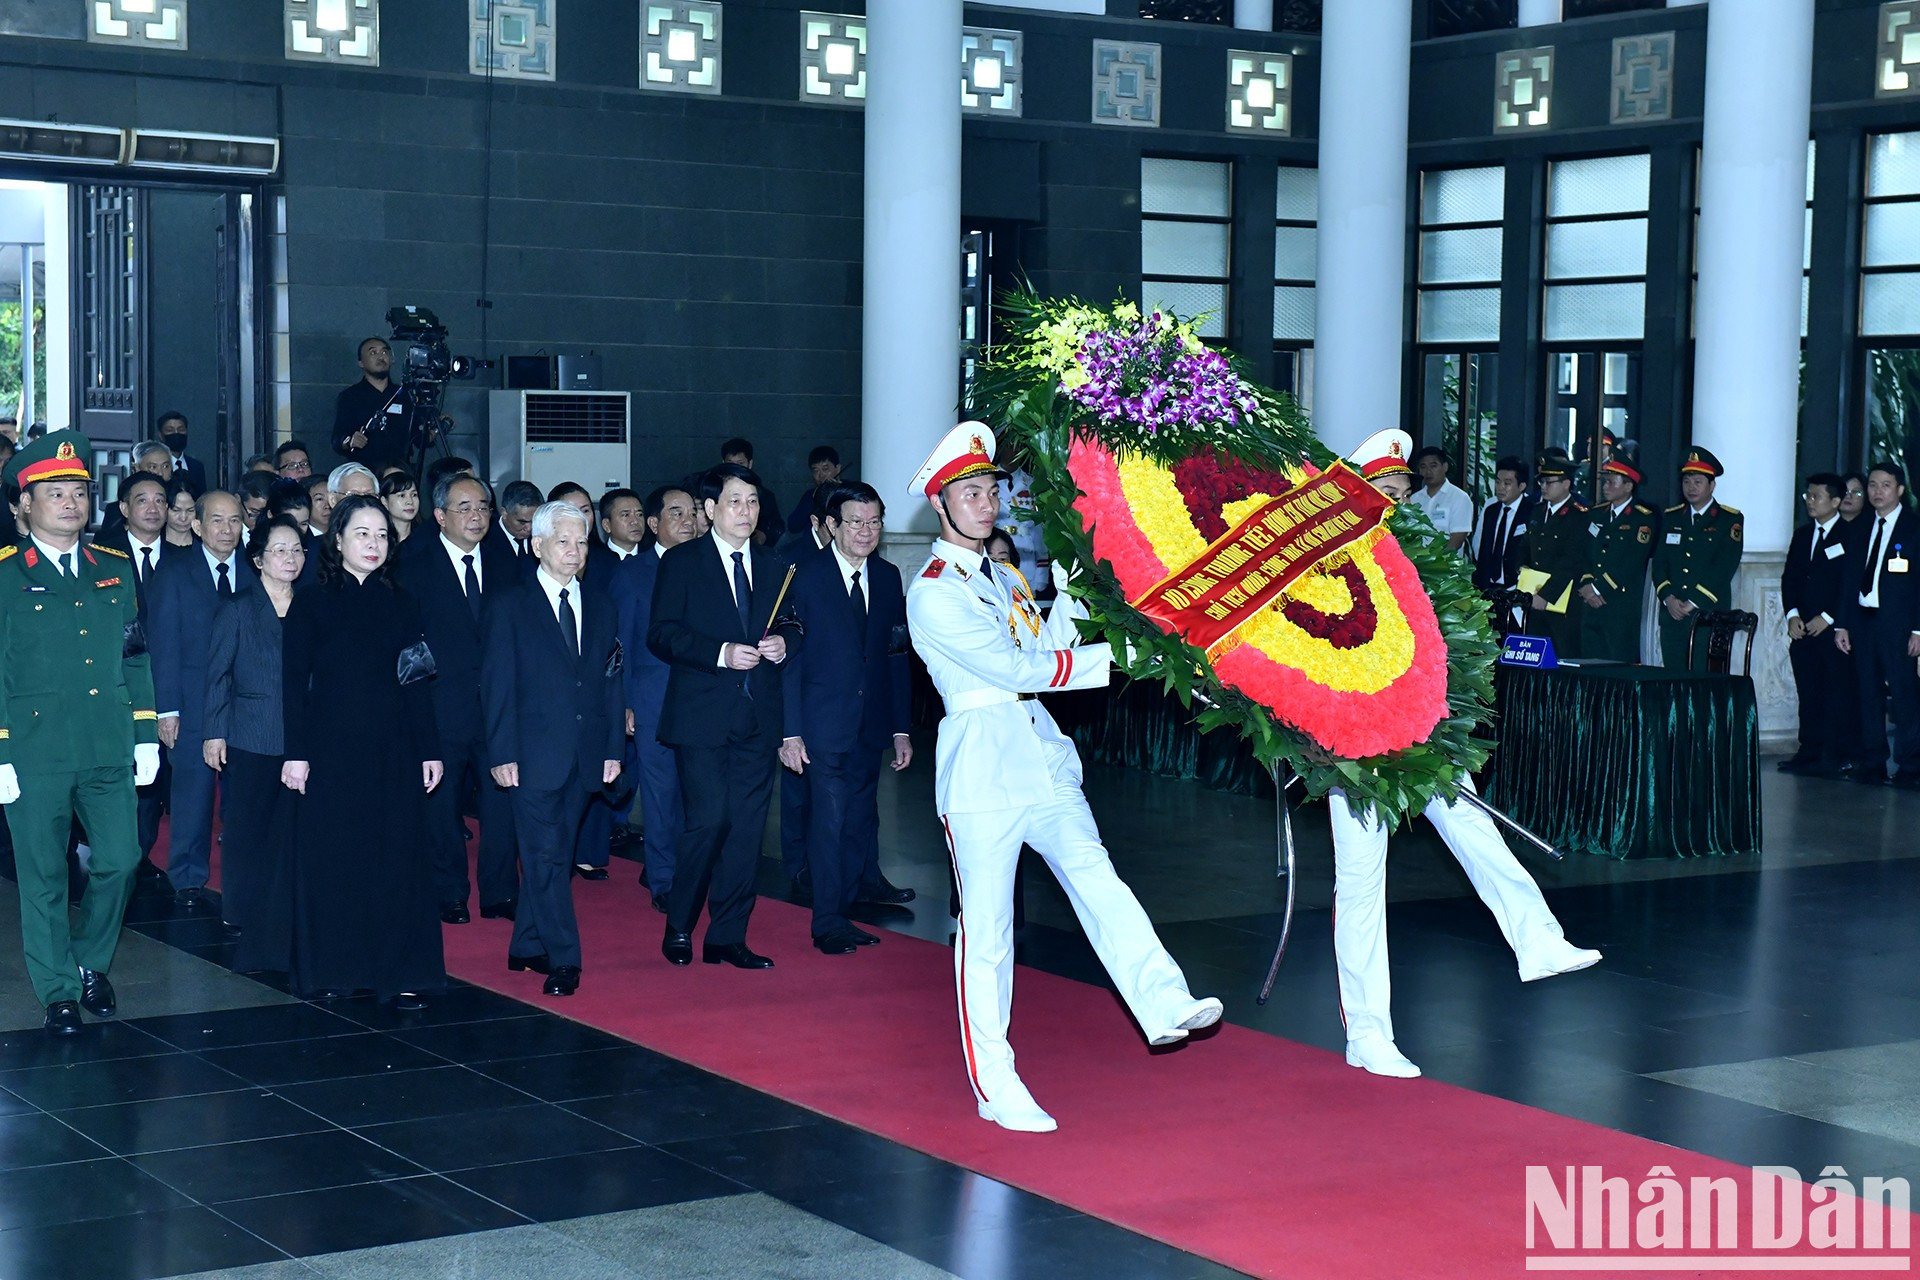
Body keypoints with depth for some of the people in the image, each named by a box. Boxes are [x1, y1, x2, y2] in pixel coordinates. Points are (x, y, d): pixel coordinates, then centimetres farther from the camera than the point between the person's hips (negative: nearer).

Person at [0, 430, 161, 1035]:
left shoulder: (115, 569, 11)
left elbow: (136, 656, 15)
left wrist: (146, 733, 10)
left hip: (109, 750, 4)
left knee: (118, 862, 4)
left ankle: (91, 964, 27)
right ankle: (58, 993, 15)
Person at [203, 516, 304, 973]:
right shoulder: (236, 609, 2)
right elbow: (217, 674, 2)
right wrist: (214, 733, -4)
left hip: (300, 741, 2)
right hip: (248, 741, -2)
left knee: (291, 833, -1)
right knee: (247, 831, 2)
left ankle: (281, 931, 7)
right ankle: (243, 930, 15)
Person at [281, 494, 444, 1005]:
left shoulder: (397, 605, 9)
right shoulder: (312, 602, 1)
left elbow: (416, 681, 9)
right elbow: (295, 680, -2)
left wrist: (429, 749, 3)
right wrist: (296, 752, -8)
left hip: (393, 751, 3)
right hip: (332, 748, -2)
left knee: (397, 859, 0)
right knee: (330, 858, 3)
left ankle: (399, 973, 4)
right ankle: (329, 968, 14)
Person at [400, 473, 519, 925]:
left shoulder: (504, 561, 9)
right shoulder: (414, 563, -2)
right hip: (443, 705, -3)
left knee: (502, 798, 5)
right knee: (442, 802, 7)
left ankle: (500, 895, 16)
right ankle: (449, 896, 20)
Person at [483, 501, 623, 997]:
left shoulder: (599, 601, 11)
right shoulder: (511, 604, -1)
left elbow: (611, 676, 12)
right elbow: (496, 684, -3)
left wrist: (614, 746, 6)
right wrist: (501, 753, -9)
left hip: (586, 751, 4)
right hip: (534, 752, -4)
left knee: (550, 855, 10)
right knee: (546, 857, -6)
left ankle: (527, 947, 21)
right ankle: (563, 960, -4)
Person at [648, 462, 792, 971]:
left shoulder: (773, 568, 16)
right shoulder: (681, 562, 1)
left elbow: (791, 630, 22)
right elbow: (661, 635, -6)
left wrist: (782, 646, -2)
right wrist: (721, 653, -18)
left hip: (757, 718, 5)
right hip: (702, 716, -5)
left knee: (747, 826, 3)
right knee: (709, 820, -11)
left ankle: (728, 938, 11)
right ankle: (679, 928, 7)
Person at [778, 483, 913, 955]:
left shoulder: (888, 578, 9)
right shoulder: (806, 577, -5)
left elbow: (897, 655, 12)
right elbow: (790, 656, -6)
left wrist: (902, 728, 9)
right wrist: (790, 732, -11)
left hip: (872, 725, 5)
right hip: (825, 722, -5)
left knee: (861, 823, 7)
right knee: (830, 821, -6)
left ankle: (842, 913, 18)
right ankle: (827, 924, 3)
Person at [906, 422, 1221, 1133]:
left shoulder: (1001, 578, 20)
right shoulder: (933, 594, -8)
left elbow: (1045, 649, 13)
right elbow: (1016, 668, -14)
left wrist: (1072, 595, 1)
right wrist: (1113, 659, -12)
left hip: (1041, 758, 7)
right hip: (981, 772, -7)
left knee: (1096, 881, -11)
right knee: (987, 930, -2)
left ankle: (1165, 1005, -23)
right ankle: (995, 1086, 4)